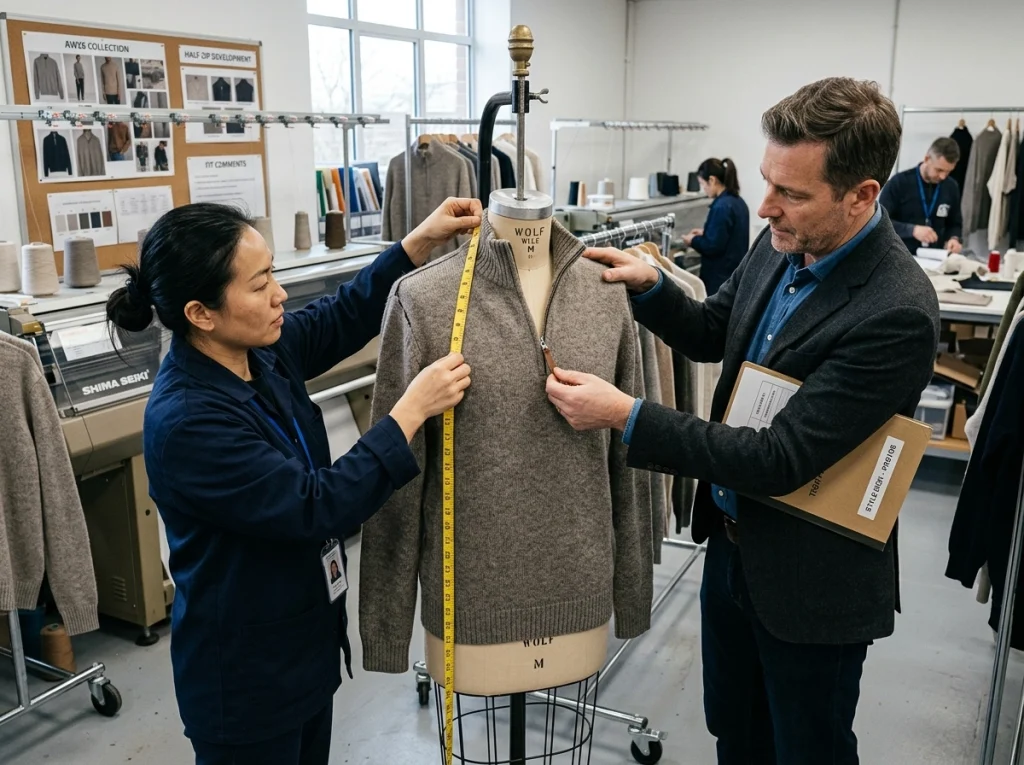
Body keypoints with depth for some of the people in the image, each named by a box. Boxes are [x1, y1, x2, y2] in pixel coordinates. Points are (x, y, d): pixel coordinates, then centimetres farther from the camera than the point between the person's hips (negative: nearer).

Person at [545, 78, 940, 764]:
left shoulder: (896, 313, -29)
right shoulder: (782, 244, -5)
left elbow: (782, 460, -30)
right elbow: (712, 335, 11)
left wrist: (625, 416, -32)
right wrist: (649, 286, -9)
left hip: (811, 580, -7)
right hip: (732, 540, 7)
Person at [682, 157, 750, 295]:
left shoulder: (722, 207, -20)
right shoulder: (738, 201, 9)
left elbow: (713, 246, -21)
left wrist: (693, 241, -4)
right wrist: (705, 233, 16)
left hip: (720, 277, -10)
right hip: (735, 273, 10)